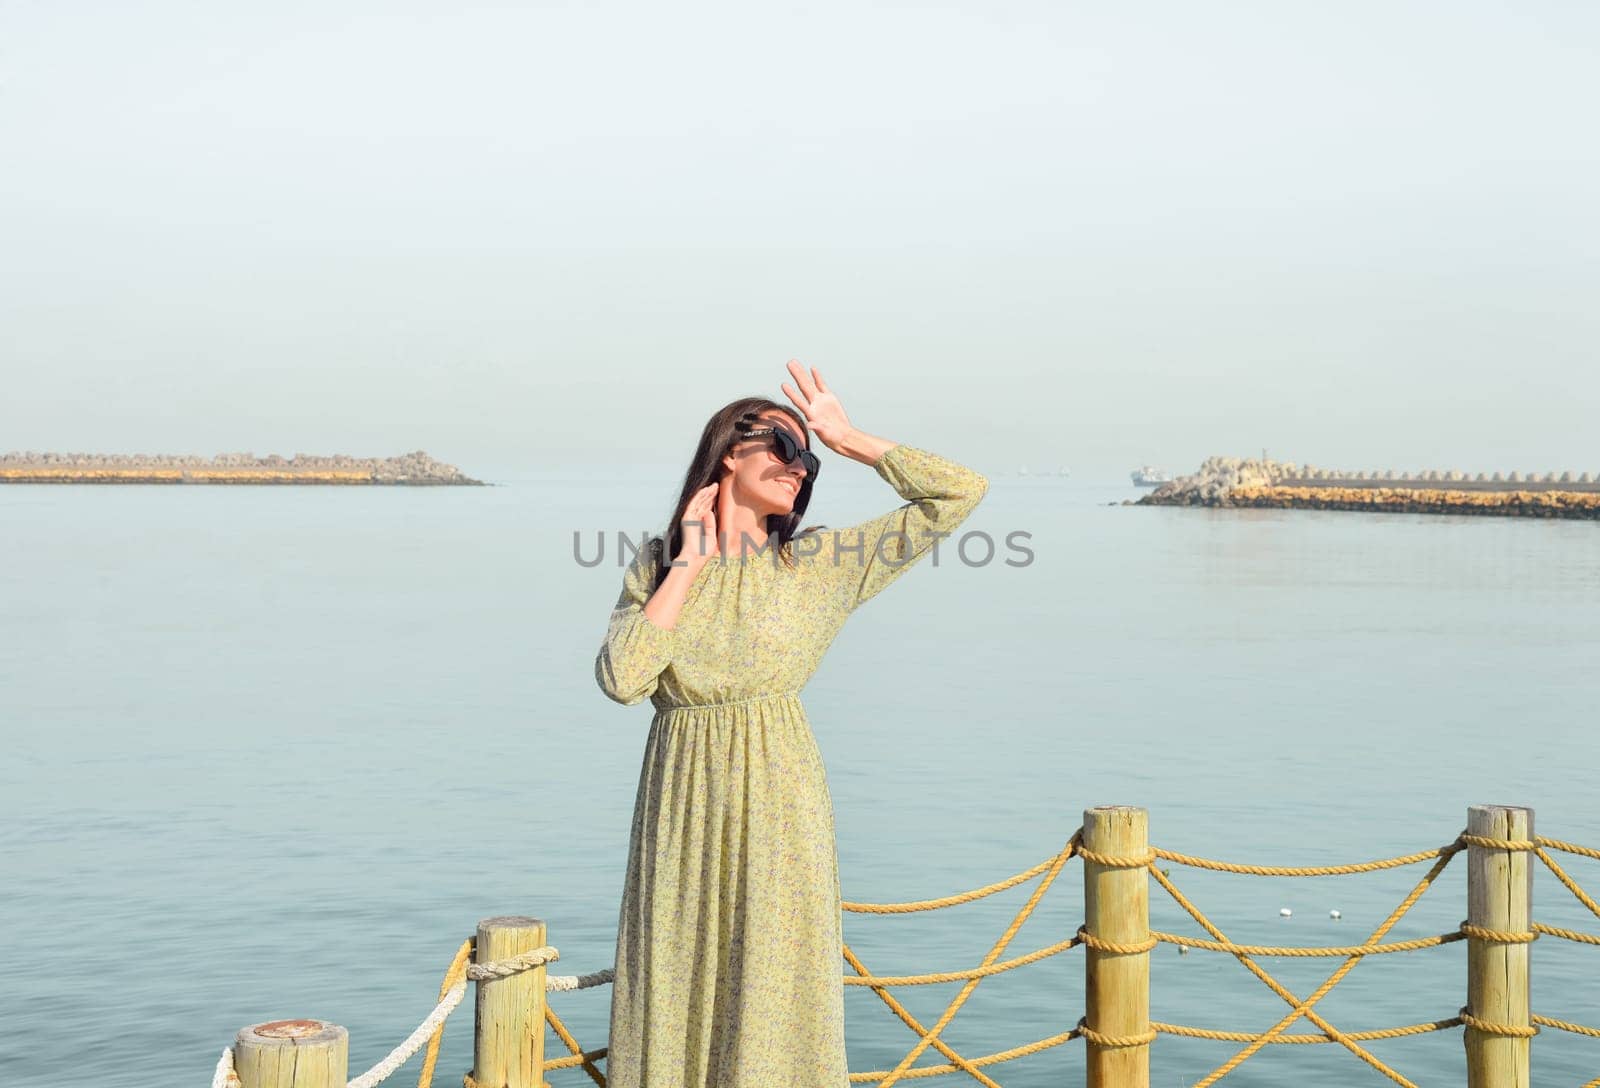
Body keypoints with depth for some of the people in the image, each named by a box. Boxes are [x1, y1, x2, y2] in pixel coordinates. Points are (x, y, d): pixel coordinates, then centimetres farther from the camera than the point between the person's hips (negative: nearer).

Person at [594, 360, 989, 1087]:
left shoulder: (821, 564, 2)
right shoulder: (658, 562, 6)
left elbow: (960, 493, -2)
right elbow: (620, 679, -10)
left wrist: (848, 440, 0)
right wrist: (689, 565, -6)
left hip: (776, 811, -1)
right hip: (682, 809, 2)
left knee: (773, 1008, 2)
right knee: (674, 1001, 8)